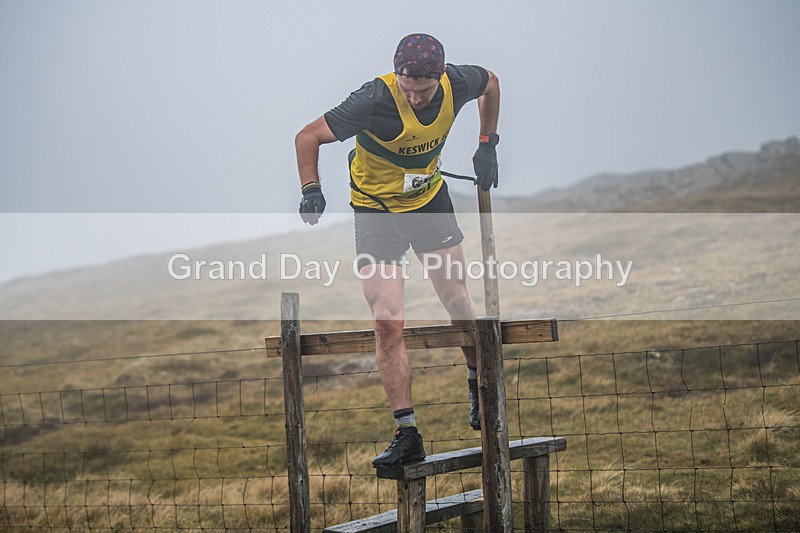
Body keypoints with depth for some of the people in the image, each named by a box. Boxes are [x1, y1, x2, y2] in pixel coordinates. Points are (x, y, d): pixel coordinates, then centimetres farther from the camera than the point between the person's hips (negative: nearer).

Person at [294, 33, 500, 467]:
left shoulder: (457, 83, -18)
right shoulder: (375, 100, -30)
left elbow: (491, 82, 8)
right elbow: (308, 137, -20)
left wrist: (487, 144, 6)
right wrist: (311, 189, -32)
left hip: (430, 198, 4)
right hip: (376, 208, -3)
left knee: (458, 303, 6)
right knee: (388, 324, -11)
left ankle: (479, 384, 33)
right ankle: (406, 435, -7)